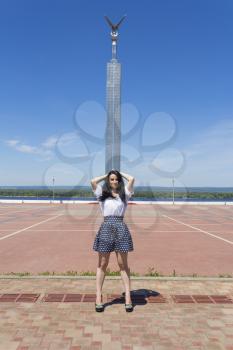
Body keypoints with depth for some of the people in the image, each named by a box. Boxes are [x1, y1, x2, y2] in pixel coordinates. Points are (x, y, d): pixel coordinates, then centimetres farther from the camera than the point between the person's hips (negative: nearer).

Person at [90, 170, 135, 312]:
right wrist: (106, 175, 12)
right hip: (106, 227, 0)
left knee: (123, 264, 4)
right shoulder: (102, 193, 11)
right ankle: (98, 297, 14)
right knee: (102, 264, 6)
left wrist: (121, 173, 15)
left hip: (121, 227, 0)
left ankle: (128, 296, 11)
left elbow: (132, 179, -2)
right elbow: (93, 181, -3)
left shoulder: (124, 193, 10)